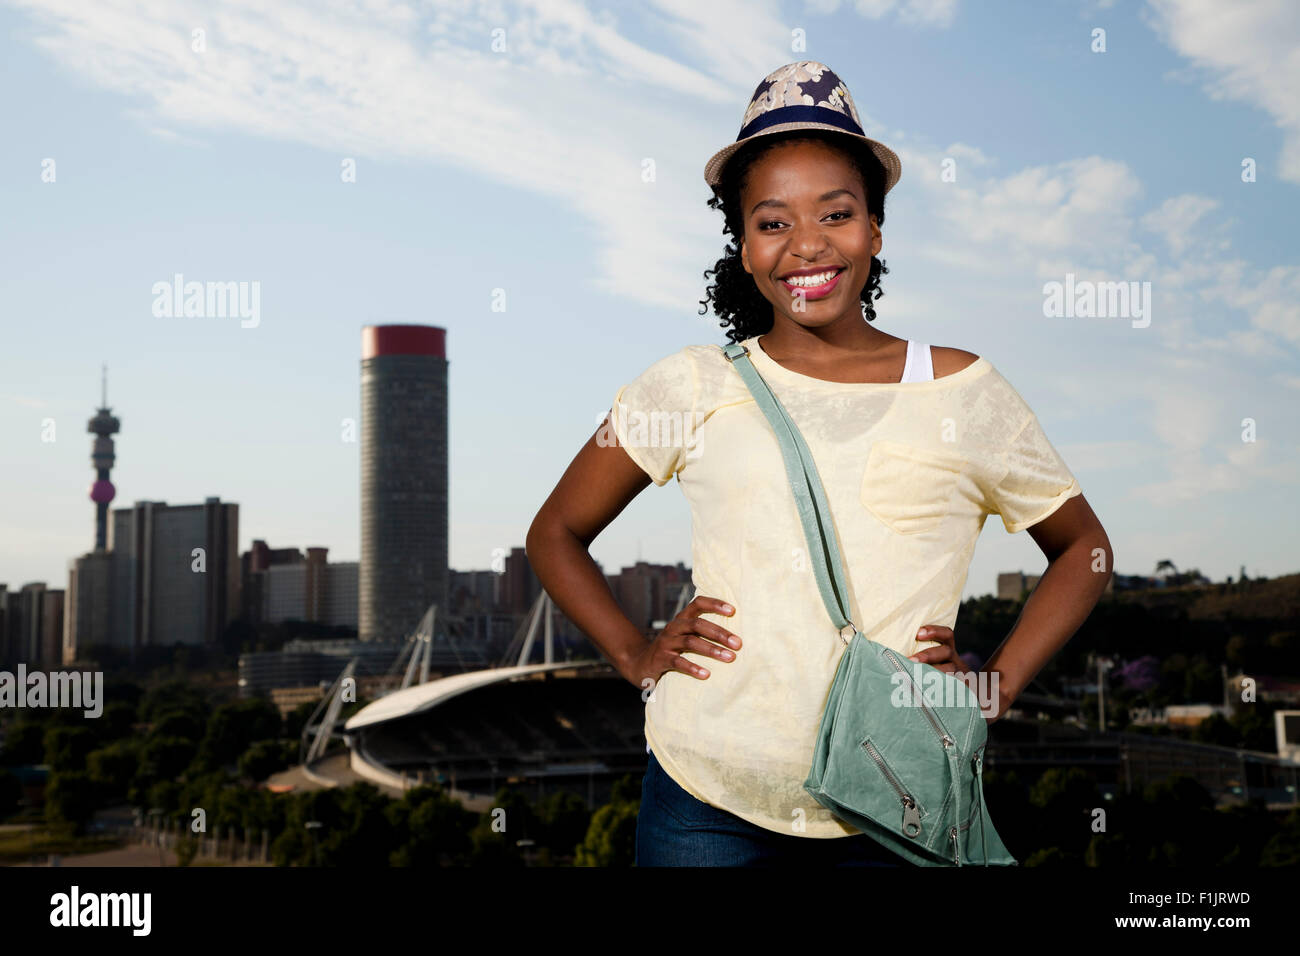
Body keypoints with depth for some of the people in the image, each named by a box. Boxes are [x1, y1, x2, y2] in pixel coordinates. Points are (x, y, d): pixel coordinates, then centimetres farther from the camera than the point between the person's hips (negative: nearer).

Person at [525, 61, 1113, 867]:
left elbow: (1085, 549, 17)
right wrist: (637, 656, 2)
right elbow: (556, 535, 15)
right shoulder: (694, 389, 3)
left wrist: (998, 683, 4)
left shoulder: (961, 392, 4)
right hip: (708, 800, 0)